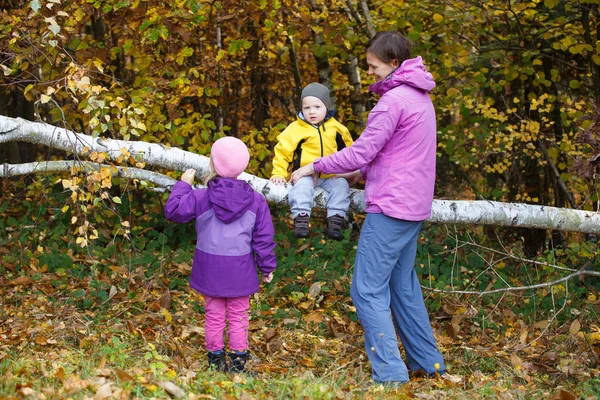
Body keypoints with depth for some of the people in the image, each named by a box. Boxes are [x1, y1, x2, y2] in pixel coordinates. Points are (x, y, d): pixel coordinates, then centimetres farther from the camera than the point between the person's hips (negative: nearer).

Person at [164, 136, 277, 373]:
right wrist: (267, 266, 11)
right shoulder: (256, 201, -4)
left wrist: (183, 185, 12)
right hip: (240, 271, 0)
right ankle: (238, 361, 11)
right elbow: (264, 237, 1)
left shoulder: (200, 198, -10)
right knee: (238, 317, 10)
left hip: (210, 269, 0)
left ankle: (216, 360, 18)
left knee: (214, 316, 11)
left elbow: (173, 210, 0)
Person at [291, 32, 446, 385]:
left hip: (391, 207, -10)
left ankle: (390, 375, -10)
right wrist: (361, 174, 17)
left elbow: (362, 152, -15)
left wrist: (314, 167, -4)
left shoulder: (393, 100, -15)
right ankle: (428, 363, 22)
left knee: (369, 291, -7)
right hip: (414, 206, 10)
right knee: (403, 285, 17)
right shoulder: (420, 97, 16)